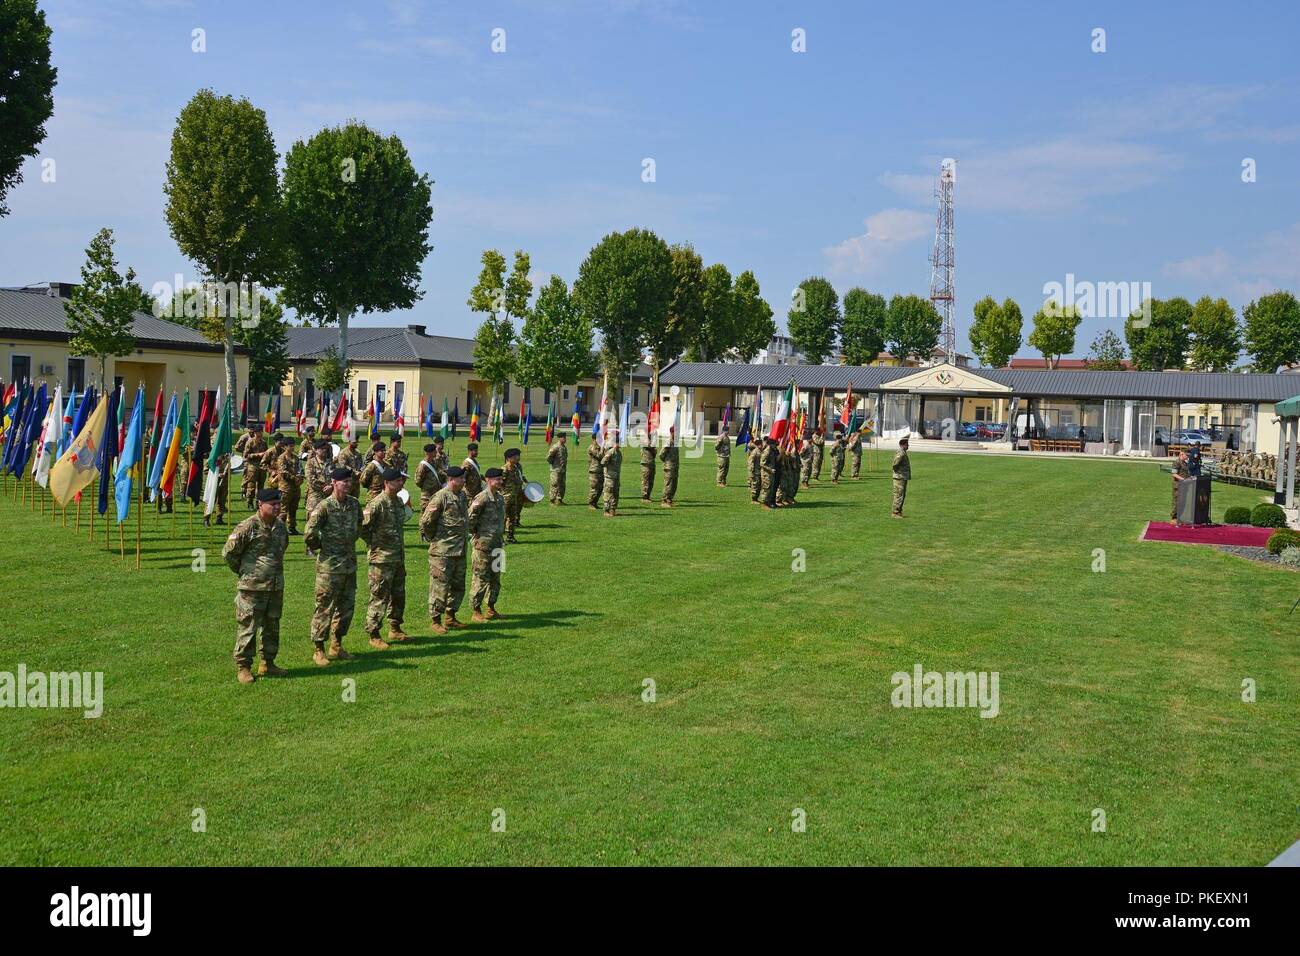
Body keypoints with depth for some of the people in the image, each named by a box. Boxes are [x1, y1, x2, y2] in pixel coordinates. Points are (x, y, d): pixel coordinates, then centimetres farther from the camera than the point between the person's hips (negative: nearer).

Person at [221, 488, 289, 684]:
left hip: (276, 586, 7)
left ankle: (267, 664, 26)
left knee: (272, 626, 14)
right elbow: (228, 552, -8)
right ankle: (243, 666, 9)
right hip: (252, 588, -7)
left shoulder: (280, 526, 7)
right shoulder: (247, 527, -15)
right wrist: (243, 571, 2)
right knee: (248, 627, -1)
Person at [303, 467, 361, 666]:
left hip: (350, 565, 7)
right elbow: (309, 535, -18)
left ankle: (336, 646, 27)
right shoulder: (324, 506, -15)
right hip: (329, 566, -7)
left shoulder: (355, 504, 4)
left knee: (347, 607, 13)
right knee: (325, 608, 0)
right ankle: (319, 650, 10)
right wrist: (321, 547, -3)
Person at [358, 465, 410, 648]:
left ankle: (395, 629, 30)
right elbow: (362, 527, -18)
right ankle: (374, 635, 5)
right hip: (382, 559, -8)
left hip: (399, 557, 8)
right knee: (379, 597, -3)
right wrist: (373, 544, -9)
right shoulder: (376, 504, -17)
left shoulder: (399, 501, 10)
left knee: (398, 595, 16)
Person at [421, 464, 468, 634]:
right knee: (440, 586, -2)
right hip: (443, 551, -8)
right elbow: (425, 521, -14)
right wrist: (432, 538, -4)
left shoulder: (462, 495, 10)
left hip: (460, 550, 8)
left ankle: (451, 617, 26)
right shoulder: (441, 497, -15)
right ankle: (436, 621, 6)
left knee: (458, 586, 14)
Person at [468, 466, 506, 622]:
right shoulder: (482, 498, -16)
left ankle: (491, 608, 24)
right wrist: (474, 533, -10)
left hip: (497, 543, 8)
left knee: (495, 577, 13)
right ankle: (476, 611, 4)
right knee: (481, 577, -3)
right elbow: (470, 518, -17)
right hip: (483, 544, -8)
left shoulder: (500, 498, 11)